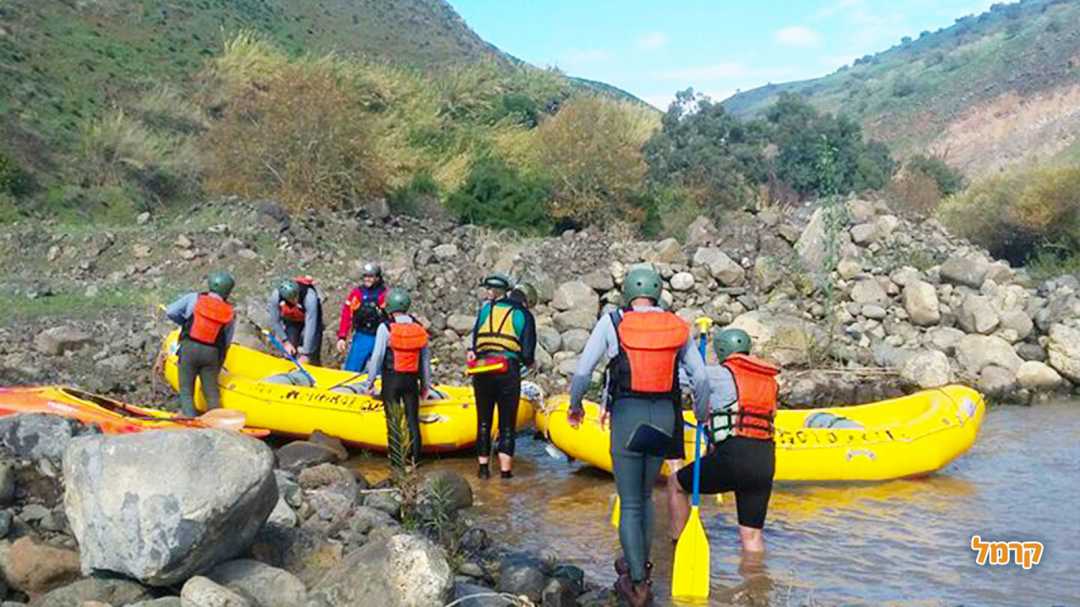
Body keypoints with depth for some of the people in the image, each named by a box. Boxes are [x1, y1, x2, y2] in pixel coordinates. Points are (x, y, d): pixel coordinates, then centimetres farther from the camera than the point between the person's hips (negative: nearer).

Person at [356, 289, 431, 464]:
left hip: (391, 379, -3)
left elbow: (377, 356, -7)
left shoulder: (385, 327, -9)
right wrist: (425, 384, 16)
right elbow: (426, 357, 8)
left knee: (393, 422, 5)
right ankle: (415, 459, 12)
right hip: (412, 380, 3)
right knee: (413, 421, 9)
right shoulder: (419, 327, 4)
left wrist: (370, 381, 3)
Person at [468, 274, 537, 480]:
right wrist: (528, 362, 20)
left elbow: (474, 337, 4)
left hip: (482, 371, 3)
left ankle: (483, 467, 16)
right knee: (507, 424, 5)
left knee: (484, 420, 14)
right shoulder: (524, 315, 5)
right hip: (508, 371, -3)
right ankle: (505, 470, 3)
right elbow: (527, 353, 0)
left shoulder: (486, 308, 13)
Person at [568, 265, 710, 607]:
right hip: (664, 417, 3)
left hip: (627, 416, -3)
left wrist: (575, 404, 14)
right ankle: (640, 565, 34)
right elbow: (700, 378, 7)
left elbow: (583, 371, -4)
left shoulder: (612, 322, -3)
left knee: (629, 504, 5)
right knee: (645, 495, 23)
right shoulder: (677, 326, 5)